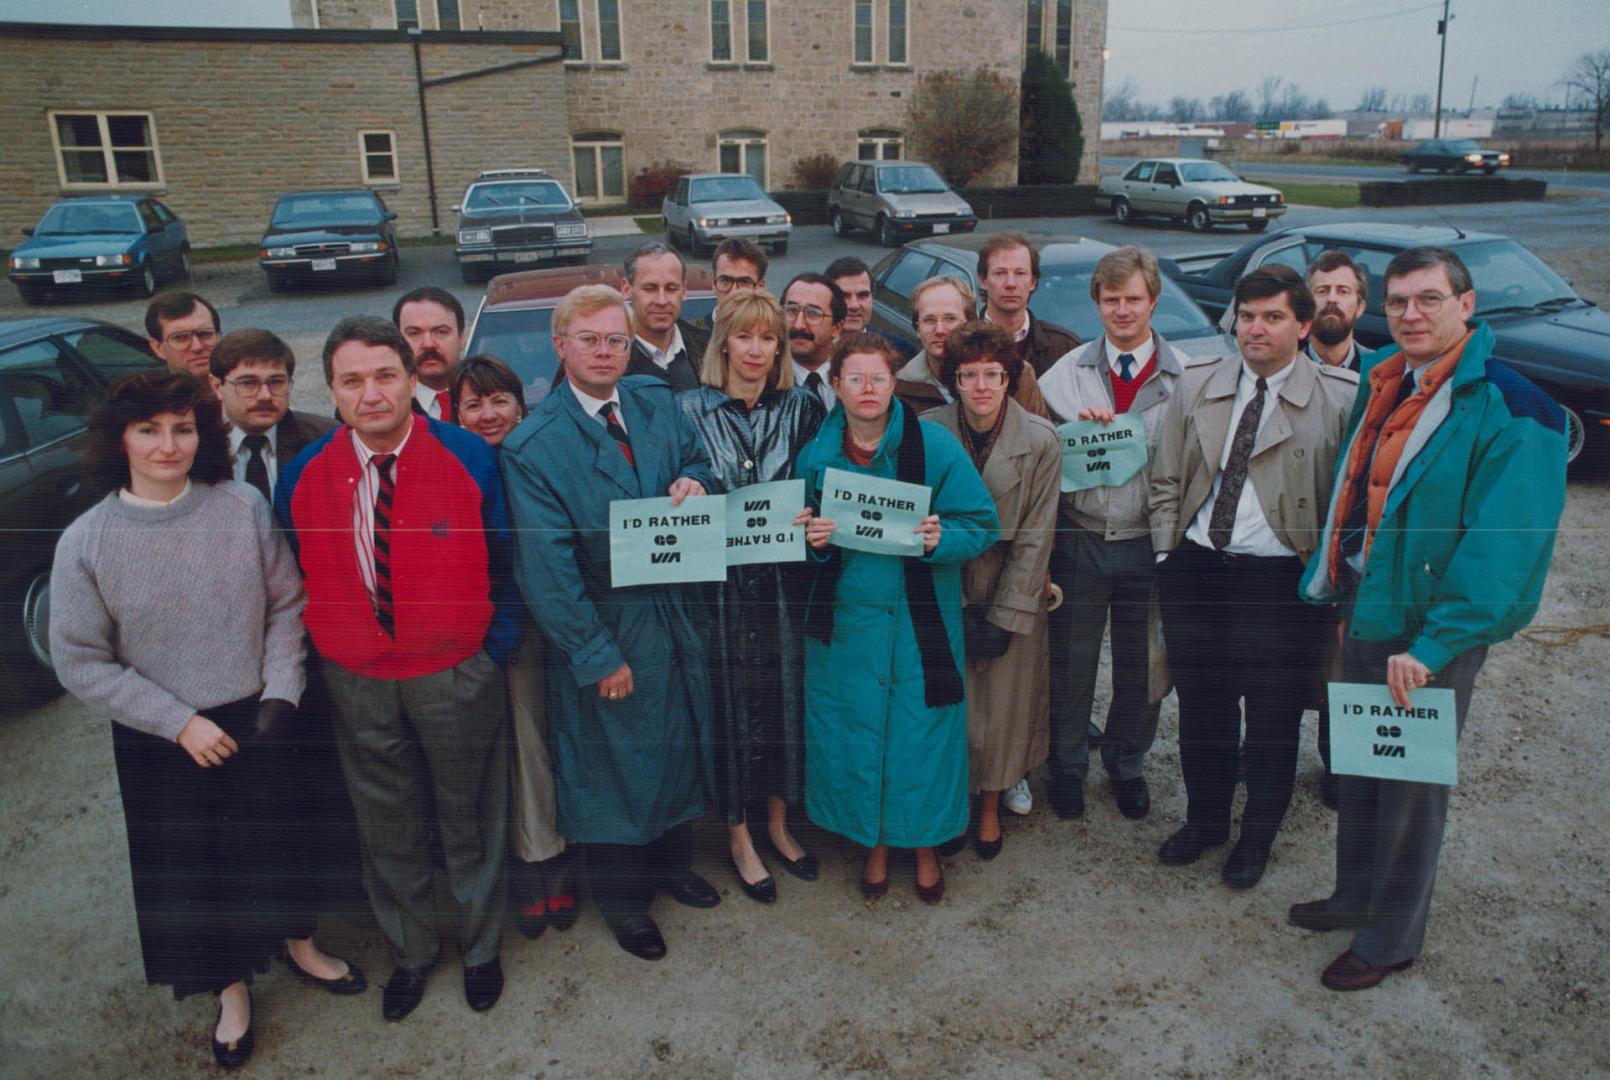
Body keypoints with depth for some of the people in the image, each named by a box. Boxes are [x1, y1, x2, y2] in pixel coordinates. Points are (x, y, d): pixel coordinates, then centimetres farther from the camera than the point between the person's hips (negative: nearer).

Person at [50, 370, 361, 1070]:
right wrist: (180, 722, -12)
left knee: (278, 841, 19)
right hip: (162, 743, -1)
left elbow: (286, 606, -2)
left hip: (257, 721, 1)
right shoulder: (86, 542, -13)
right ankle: (231, 988, 41)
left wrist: (280, 693, -11)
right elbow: (81, 663, -8)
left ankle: (299, 946, 48)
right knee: (188, 867, 16)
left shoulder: (243, 508, -11)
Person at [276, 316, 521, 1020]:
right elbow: (293, 578, 5)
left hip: (456, 673, -2)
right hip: (355, 680, 2)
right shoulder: (303, 475, -7)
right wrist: (323, 651, 3)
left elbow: (503, 561, -6)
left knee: (469, 817, 16)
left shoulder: (469, 458, -13)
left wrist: (497, 650, -8)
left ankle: (480, 947, 40)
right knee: (388, 827, 19)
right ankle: (410, 950, 43)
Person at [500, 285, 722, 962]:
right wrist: (598, 655, -17)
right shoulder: (532, 446, -18)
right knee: (613, 762, 12)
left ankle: (672, 862, 47)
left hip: (675, 614, 6)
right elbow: (547, 568, -18)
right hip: (603, 629, -5)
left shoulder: (658, 402, -2)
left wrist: (692, 483, -13)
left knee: (680, 745, 21)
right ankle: (623, 897, 36)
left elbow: (696, 462, 13)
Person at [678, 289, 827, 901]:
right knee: (730, 703, 6)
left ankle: (778, 824, 33)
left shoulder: (800, 409, 4)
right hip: (719, 581, -2)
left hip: (784, 580, 3)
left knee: (786, 696, 11)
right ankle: (738, 836, 27)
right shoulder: (689, 410, -3)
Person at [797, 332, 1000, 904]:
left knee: (921, 732, 7)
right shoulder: (815, 455, 1)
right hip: (845, 619, 2)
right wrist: (813, 542, -13)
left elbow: (983, 525, -5)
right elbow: (802, 535, 10)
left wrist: (941, 539, -25)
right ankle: (875, 847, 33)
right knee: (856, 733, 10)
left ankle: (925, 846, 32)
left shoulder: (935, 445, -7)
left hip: (921, 622, -2)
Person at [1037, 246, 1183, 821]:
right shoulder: (1067, 372, 2)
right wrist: (1078, 428, -17)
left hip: (1148, 543, 0)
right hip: (1079, 540, 0)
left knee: (1141, 666, 13)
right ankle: (1068, 764, 31)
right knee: (1070, 661, 10)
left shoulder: (1183, 376, -2)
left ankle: (1127, 765, 36)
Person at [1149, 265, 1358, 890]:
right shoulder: (1194, 387, 5)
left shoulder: (1339, 399, -5)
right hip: (1195, 569, 3)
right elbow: (1166, 481, 10)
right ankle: (1204, 820, 37)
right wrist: (1166, 554, 4)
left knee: (1273, 716, 10)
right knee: (1201, 707, 15)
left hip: (1280, 579, -3)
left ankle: (1257, 837, 32)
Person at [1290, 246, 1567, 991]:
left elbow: (1503, 546, -22)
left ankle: (1392, 937, 28)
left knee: (1412, 784, 9)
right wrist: (1335, 584, 9)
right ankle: (1355, 896, 41)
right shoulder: (1383, 386, 6)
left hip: (1432, 635, -7)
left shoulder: (1508, 409, -18)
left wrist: (1432, 644, -25)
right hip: (1365, 615, 7)